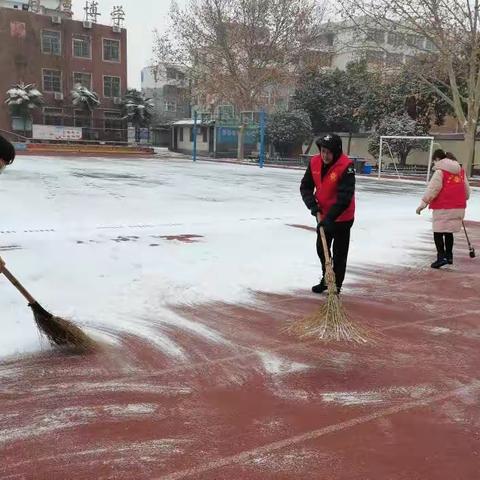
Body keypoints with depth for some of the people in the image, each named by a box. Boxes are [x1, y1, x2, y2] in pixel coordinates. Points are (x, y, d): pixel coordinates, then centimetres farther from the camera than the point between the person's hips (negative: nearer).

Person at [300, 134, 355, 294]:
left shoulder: (346, 166, -26)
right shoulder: (314, 162, -8)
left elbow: (344, 198, -30)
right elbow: (305, 187, -1)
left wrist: (329, 218, -34)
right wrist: (313, 206, -16)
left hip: (342, 218, -6)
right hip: (323, 215, 6)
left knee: (339, 254, 5)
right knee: (321, 249, 19)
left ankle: (336, 286, 19)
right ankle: (326, 280, 39)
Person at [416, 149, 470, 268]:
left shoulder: (440, 171, -10)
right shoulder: (461, 171, 12)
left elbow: (433, 189, -15)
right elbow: (467, 190, 18)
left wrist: (423, 203, -12)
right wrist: (462, 200, 34)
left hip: (443, 208, -7)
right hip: (459, 207, 7)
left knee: (438, 232, 0)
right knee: (449, 232, 18)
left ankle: (441, 256, -8)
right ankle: (449, 256, 24)